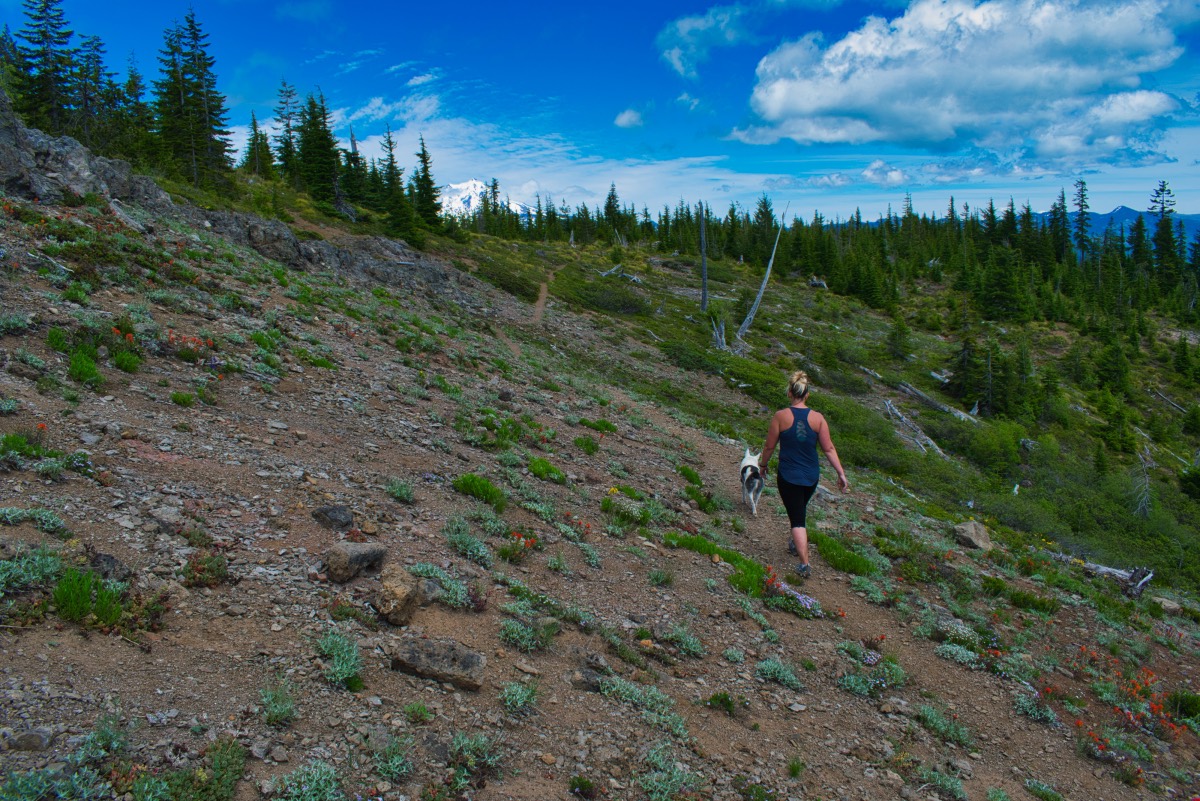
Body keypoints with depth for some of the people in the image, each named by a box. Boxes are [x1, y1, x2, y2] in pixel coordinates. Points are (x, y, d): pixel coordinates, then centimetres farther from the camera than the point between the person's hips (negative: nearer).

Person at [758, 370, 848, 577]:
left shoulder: (781, 416, -13)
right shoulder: (818, 418, -7)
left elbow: (769, 446, -6)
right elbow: (829, 448, -5)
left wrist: (763, 464, 12)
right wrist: (841, 474, 3)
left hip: (788, 477, -3)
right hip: (811, 477, 3)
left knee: (797, 519, 4)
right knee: (800, 511, 28)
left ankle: (804, 564, -3)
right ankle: (795, 544, 48)